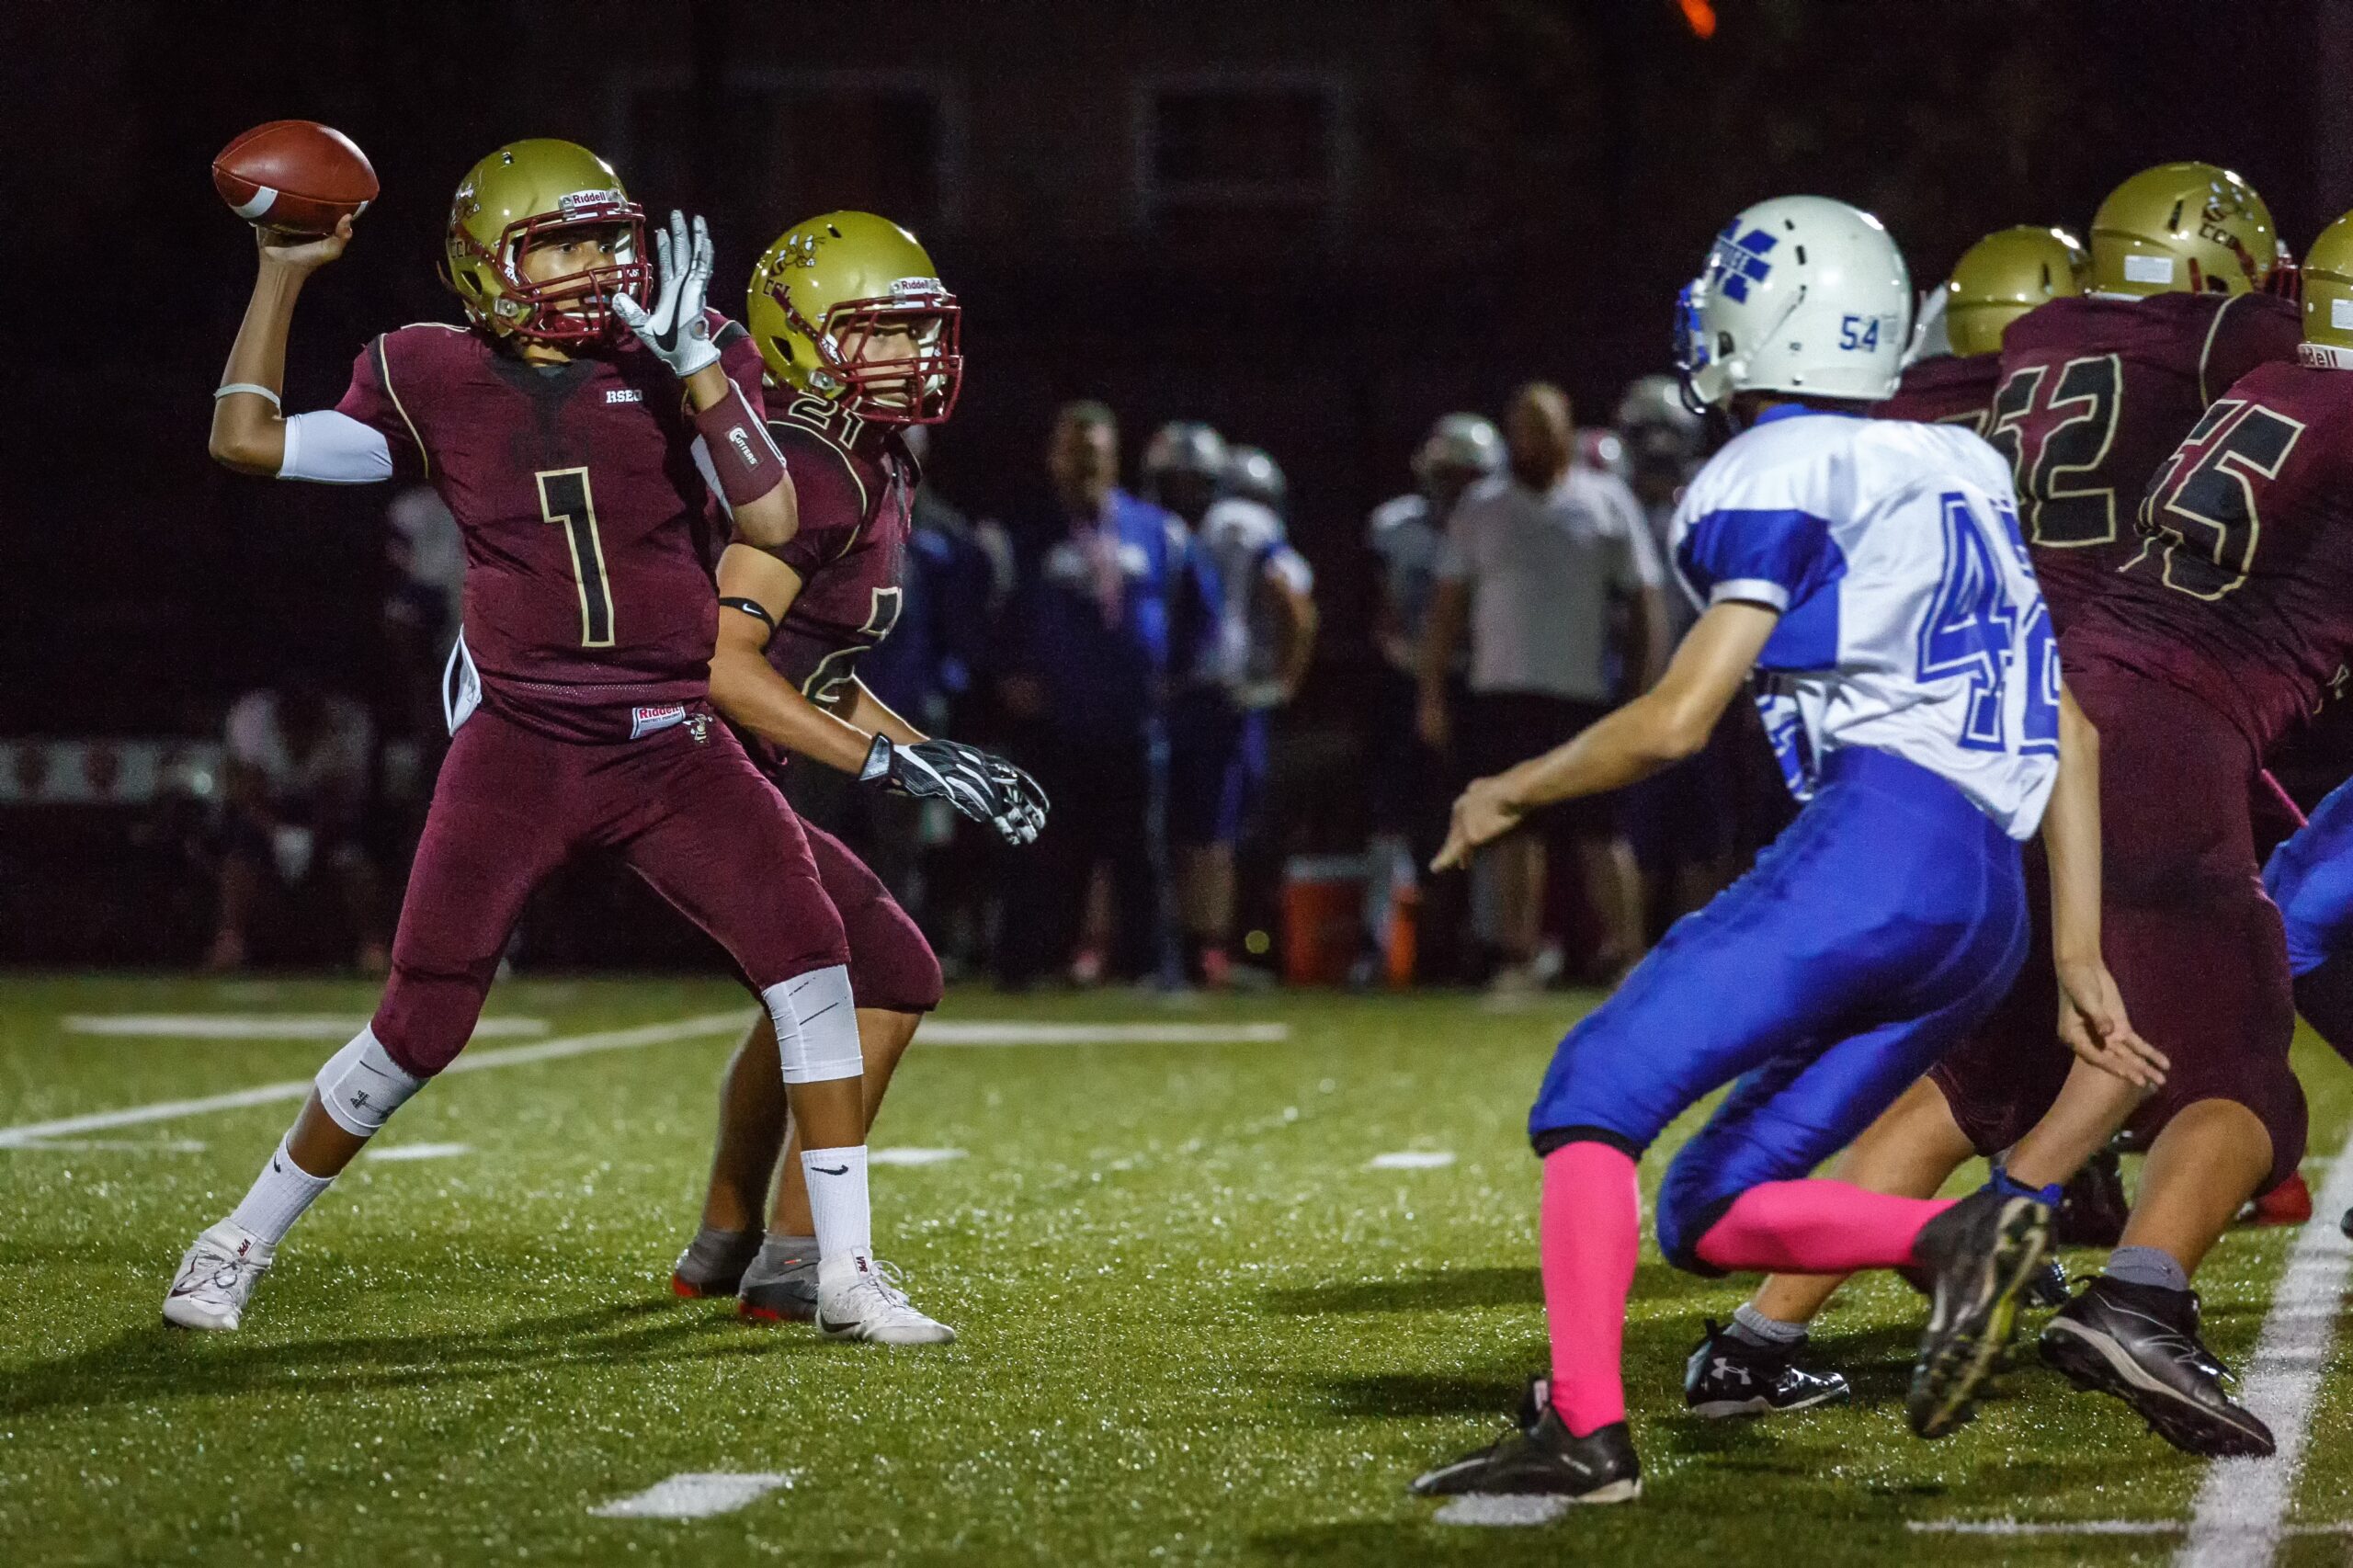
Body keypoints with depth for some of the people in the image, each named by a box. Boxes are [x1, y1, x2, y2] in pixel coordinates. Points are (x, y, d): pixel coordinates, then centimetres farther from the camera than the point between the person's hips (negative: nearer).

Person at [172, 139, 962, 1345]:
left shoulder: (681, 365, 2)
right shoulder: (440, 386, 2)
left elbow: (770, 521, -11)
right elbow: (245, 440, 5)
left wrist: (693, 361, -17)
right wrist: (281, 273, 1)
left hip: (673, 747, 1)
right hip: (519, 747, -1)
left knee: (810, 961, -14)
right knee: (419, 1025, -3)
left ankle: (846, 1274, -6)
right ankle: (242, 1243, 17)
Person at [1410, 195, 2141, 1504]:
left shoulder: (1781, 478, 1)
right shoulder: (1966, 471, 25)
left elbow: (1674, 722, -4)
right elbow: (2071, 732, 23)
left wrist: (1509, 794, 12)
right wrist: (2080, 953, 23)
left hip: (1879, 840, -8)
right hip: (1989, 905, 8)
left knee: (1597, 1092, -7)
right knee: (1710, 1215, 10)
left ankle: (1586, 1426, -19)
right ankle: (1963, 1236, -11)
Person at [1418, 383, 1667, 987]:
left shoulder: (1608, 505, 3)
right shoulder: (1480, 510, 9)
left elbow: (1646, 605, 3)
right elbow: (1448, 605, 12)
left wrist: (1648, 696, -4)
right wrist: (1432, 691, 6)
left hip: (1584, 695, -2)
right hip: (1503, 692, 2)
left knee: (1600, 833, -3)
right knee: (1515, 831, 3)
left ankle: (1627, 954, 3)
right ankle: (1519, 956, 7)